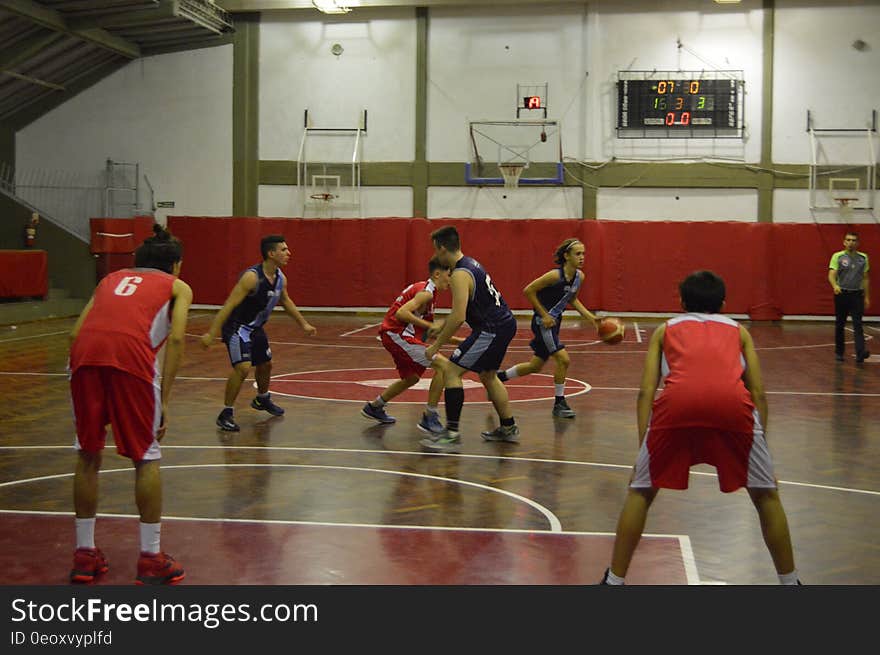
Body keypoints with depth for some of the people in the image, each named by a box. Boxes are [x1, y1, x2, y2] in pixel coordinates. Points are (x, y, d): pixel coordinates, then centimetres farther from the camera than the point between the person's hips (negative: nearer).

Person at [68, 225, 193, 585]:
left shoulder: (111, 278, 34)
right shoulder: (178, 287, 24)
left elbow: (75, 332, 22)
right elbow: (175, 339, 6)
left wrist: (85, 375, 27)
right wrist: (163, 401, 5)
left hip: (85, 352, 3)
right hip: (131, 353, -3)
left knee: (88, 456, 18)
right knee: (146, 458, 11)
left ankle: (84, 555, 24)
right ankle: (151, 560, 14)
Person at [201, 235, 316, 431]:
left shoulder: (280, 278, -3)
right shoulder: (252, 277, -28)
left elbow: (286, 301, 19)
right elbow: (229, 305, -30)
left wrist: (303, 324, 26)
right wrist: (211, 333, -35)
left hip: (256, 328, 9)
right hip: (237, 328, -9)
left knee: (265, 365, 23)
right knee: (243, 368, -23)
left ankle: (262, 400, 51)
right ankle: (226, 414, -11)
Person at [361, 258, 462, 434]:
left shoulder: (423, 288, 18)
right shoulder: (426, 292, -13)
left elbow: (429, 331, 25)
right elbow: (401, 313, -27)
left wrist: (457, 340, 20)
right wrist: (430, 326, -23)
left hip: (396, 335, 10)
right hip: (396, 334, -10)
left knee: (411, 378, 28)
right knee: (442, 365, -15)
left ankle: (374, 407, 42)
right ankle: (429, 418, -12)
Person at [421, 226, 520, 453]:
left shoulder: (460, 275, -17)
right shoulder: (470, 263, 13)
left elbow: (459, 317, -24)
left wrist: (436, 345, -16)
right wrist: (441, 328, 32)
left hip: (491, 329, -10)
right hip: (505, 323, 10)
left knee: (451, 371, -9)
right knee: (488, 375, 26)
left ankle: (452, 435, -12)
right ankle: (508, 428, 35)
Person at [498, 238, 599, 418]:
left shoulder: (579, 276, 1)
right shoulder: (555, 275, -22)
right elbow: (528, 290, -17)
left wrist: (590, 317, 7)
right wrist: (544, 315, -17)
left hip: (554, 322, 8)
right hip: (544, 322, -8)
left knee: (536, 366, 15)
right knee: (563, 359, -14)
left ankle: (498, 377, 34)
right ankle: (559, 403, 1)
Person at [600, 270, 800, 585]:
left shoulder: (666, 329, 33)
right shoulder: (738, 330, 35)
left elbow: (646, 391, 20)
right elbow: (758, 392, 24)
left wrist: (642, 448, 20)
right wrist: (759, 440, 28)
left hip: (678, 400, 0)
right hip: (733, 402, 0)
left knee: (640, 491, 21)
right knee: (766, 495, 22)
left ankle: (614, 580, 21)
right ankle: (789, 581, 27)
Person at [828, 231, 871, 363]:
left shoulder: (863, 258, 7)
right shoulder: (837, 256, -2)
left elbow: (865, 278, 12)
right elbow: (831, 275, -13)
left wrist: (867, 297, 9)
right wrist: (835, 285, -33)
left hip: (857, 295, 1)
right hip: (841, 294, -1)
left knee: (858, 325, -9)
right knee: (840, 325, 8)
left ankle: (860, 353, -18)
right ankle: (839, 352, 20)